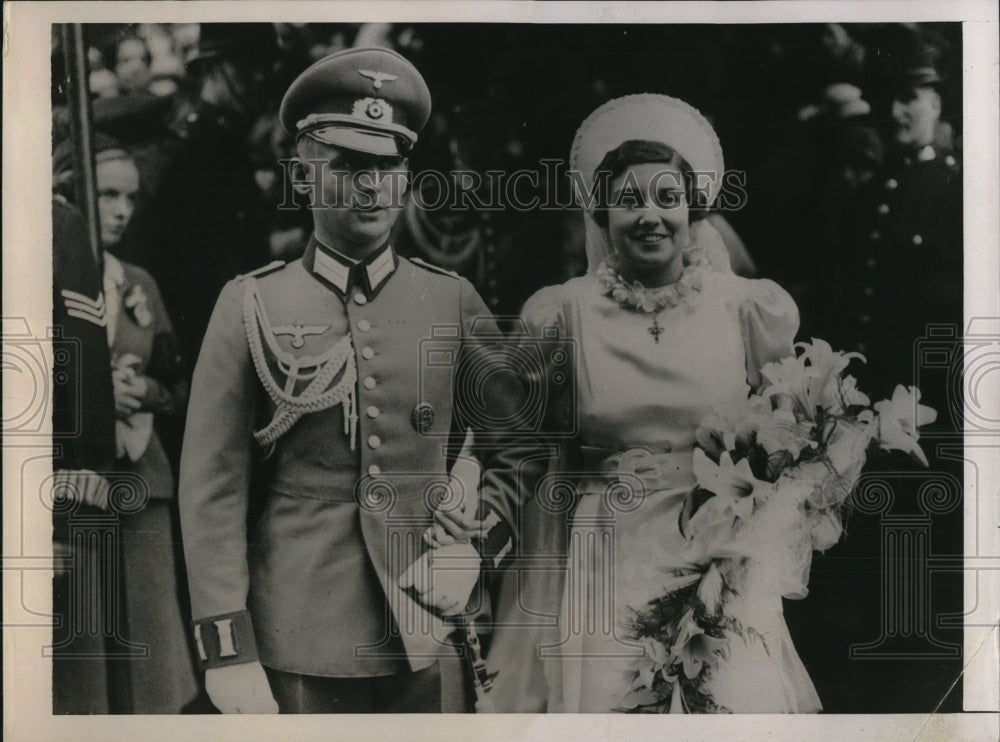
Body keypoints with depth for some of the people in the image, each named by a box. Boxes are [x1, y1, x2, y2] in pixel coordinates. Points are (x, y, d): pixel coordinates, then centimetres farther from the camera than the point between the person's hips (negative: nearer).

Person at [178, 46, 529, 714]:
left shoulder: (453, 302, 3)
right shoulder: (250, 306, -2)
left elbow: (519, 454, 10)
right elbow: (213, 487, -4)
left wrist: (474, 549, -5)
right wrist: (228, 652, -8)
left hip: (427, 646, 2)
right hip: (297, 653, -1)